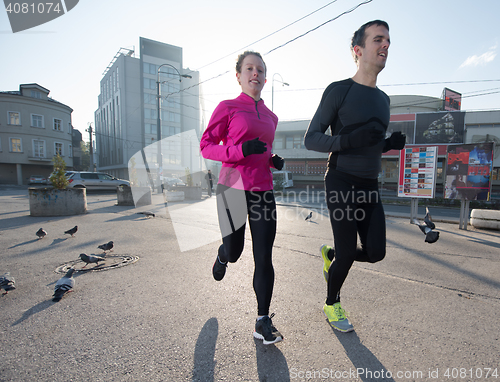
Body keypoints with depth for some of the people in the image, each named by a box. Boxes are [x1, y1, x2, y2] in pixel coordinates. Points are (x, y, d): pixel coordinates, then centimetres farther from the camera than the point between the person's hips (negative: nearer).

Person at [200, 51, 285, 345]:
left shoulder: (271, 117, 15)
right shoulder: (227, 107, 0)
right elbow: (206, 146, -4)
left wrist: (274, 160, 5)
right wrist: (241, 150, -20)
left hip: (263, 191, 4)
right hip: (233, 189, -4)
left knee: (264, 257, 0)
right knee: (234, 251, 9)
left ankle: (263, 322, 13)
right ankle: (222, 257, 49)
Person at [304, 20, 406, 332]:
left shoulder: (383, 99, 17)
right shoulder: (339, 91, -5)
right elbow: (311, 139, -10)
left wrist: (392, 143, 2)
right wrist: (350, 139, -25)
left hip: (370, 186, 7)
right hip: (342, 183, -7)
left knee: (376, 252, 2)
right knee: (348, 254, -2)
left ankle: (331, 254, 31)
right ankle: (332, 305, 26)